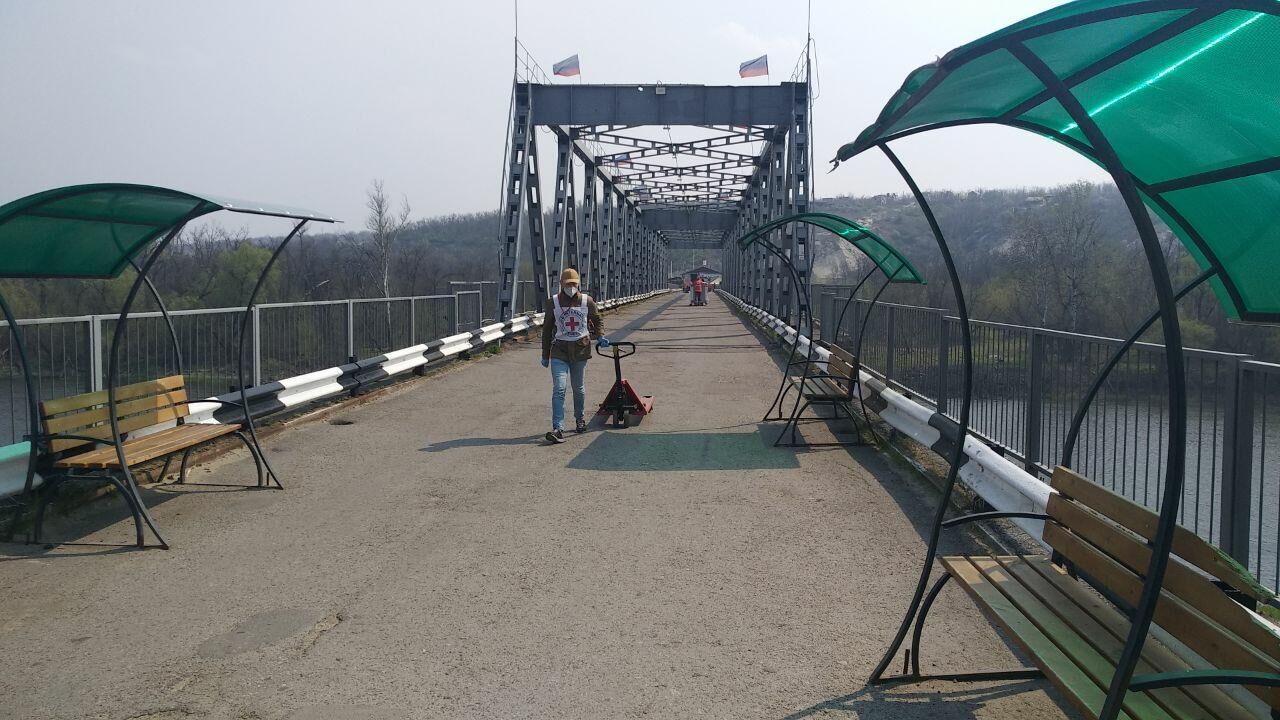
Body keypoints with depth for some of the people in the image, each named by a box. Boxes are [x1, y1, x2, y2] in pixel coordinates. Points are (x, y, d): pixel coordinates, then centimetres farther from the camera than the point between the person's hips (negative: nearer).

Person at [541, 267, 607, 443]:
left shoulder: (587, 301, 0)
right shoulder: (553, 302, -1)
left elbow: (598, 319, 16)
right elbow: (547, 329, 6)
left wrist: (600, 336, -4)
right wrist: (545, 355, 8)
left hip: (581, 348, 1)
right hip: (559, 350, -1)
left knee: (578, 388, 14)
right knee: (558, 389, -12)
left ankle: (580, 419, 37)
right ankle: (558, 429, -17)